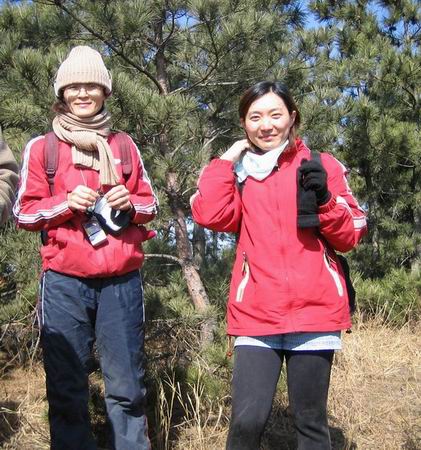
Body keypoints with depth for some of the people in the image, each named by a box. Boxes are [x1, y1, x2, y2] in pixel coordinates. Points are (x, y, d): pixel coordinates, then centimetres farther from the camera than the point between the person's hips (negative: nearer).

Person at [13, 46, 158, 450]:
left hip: (121, 280, 1)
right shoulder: (40, 148, 6)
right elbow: (23, 212, 6)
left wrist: (129, 204, -6)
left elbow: (150, 203, 17)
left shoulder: (124, 147, 12)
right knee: (66, 388, 4)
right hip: (64, 281, -1)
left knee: (126, 386, 7)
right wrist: (66, 202, -12)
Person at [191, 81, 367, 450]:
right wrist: (228, 158, -1)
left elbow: (350, 237, 4)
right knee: (247, 420, -7)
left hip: (315, 311, 0)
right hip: (256, 314, 1)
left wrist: (323, 200, -13)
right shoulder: (238, 173, 10)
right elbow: (209, 215, -9)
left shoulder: (322, 165, 7)